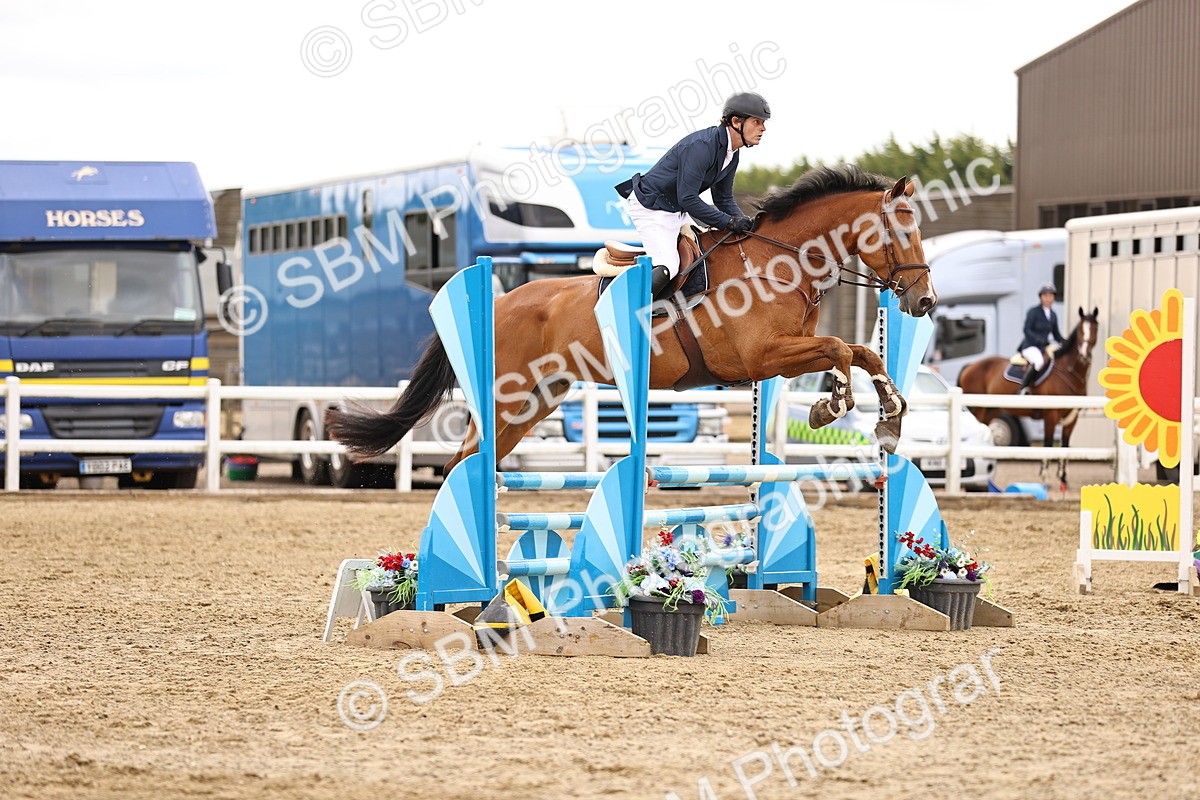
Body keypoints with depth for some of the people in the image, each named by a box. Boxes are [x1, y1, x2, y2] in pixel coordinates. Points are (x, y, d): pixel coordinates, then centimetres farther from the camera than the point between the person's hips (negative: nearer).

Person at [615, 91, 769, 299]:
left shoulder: (731, 154, 4)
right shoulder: (702, 146, -27)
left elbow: (724, 199, 13)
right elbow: (687, 199, -28)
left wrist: (743, 221, -7)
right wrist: (728, 222, -26)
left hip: (677, 212, 10)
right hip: (651, 209, -10)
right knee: (667, 267, -25)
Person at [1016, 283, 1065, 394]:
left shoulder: (1053, 315, 15)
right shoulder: (1033, 312, -4)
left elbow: (1056, 334, 19)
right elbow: (1027, 330, -11)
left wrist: (1064, 343, -1)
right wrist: (1038, 339, -27)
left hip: (1045, 346, 7)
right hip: (1030, 346, -7)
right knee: (1038, 362, -37)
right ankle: (1023, 389, -34)